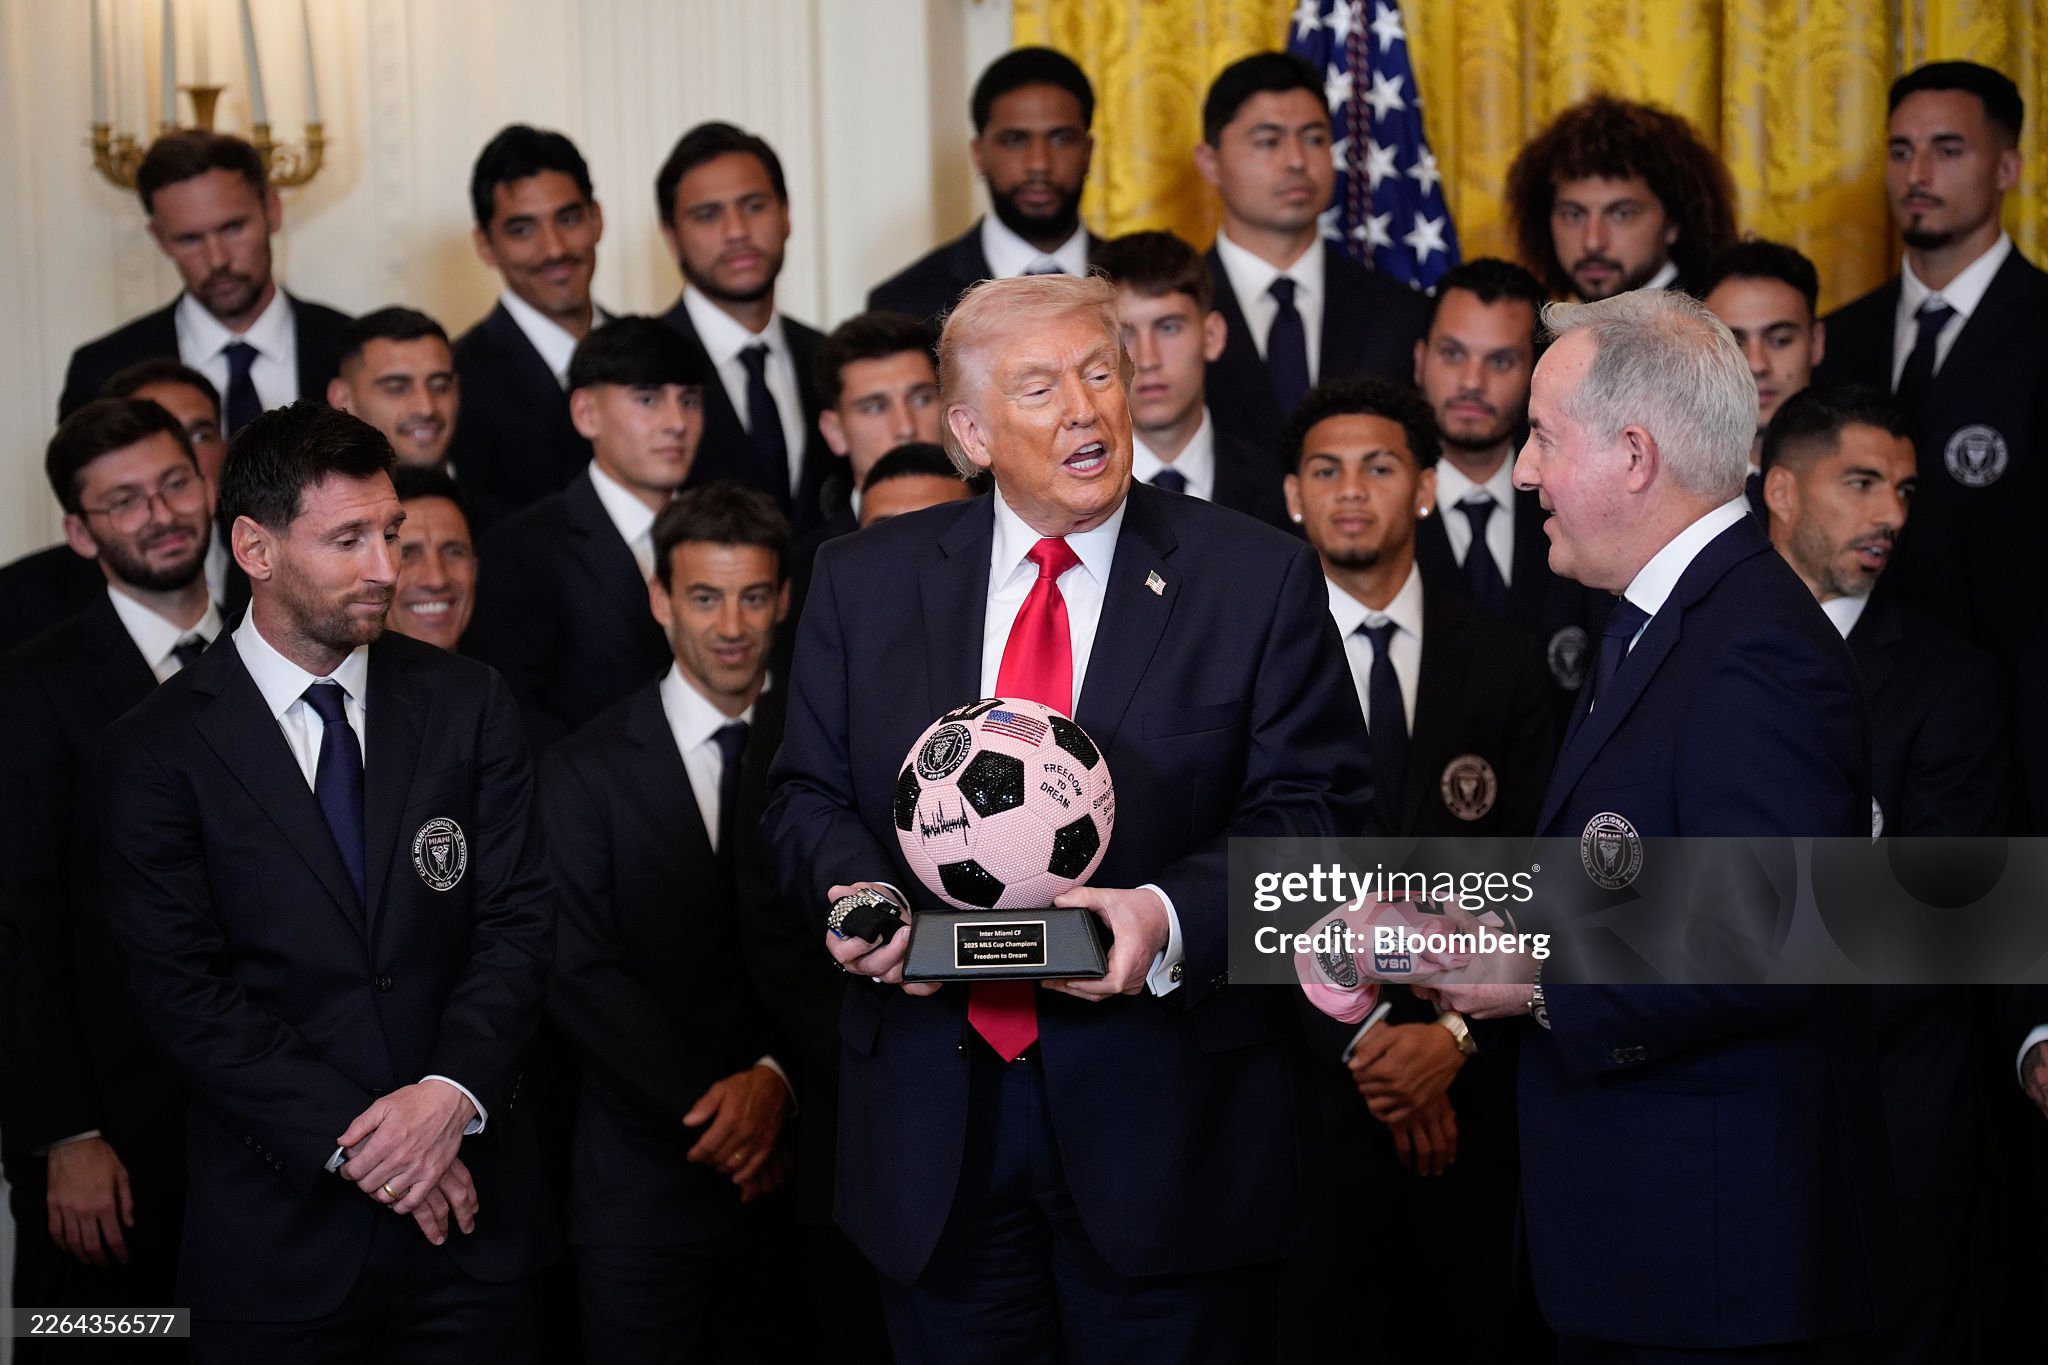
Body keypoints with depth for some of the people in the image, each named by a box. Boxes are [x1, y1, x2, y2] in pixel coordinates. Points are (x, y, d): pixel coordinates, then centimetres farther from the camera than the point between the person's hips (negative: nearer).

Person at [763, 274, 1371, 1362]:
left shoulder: (1258, 579, -1)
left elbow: (1313, 810, -5)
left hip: (1164, 1117, -2)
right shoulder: (863, 581, 7)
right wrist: (865, 893, -12)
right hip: (936, 1120, 2)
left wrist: (1172, 915, -22)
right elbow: (808, 796, 10)